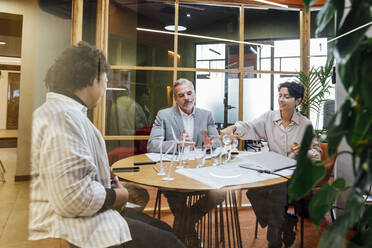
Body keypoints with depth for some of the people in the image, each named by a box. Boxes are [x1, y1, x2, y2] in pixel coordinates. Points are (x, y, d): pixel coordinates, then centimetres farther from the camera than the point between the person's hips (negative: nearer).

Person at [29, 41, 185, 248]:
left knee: (164, 230, 11)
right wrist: (118, 196, -10)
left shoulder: (65, 111, 16)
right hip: (75, 226, -10)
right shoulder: (64, 117, -20)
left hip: (89, 213, 10)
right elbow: (74, 199, -29)